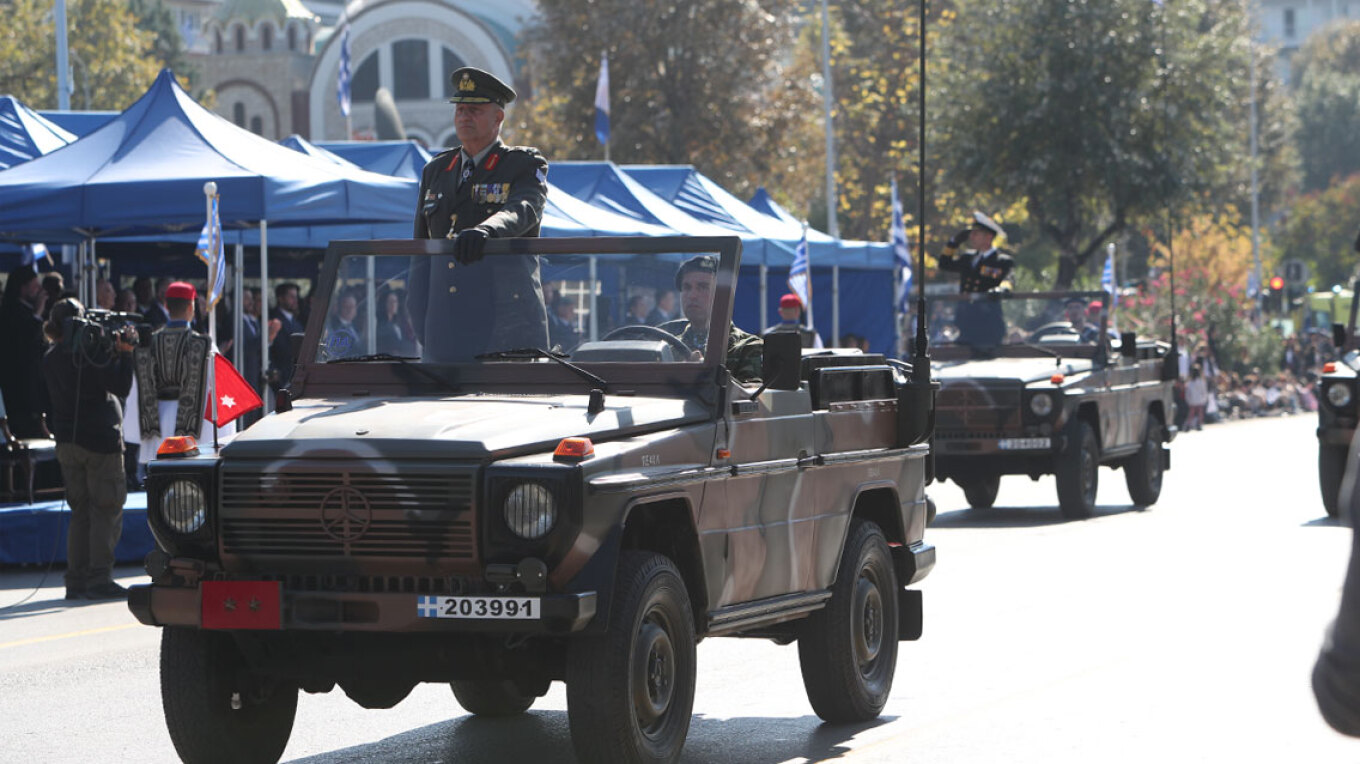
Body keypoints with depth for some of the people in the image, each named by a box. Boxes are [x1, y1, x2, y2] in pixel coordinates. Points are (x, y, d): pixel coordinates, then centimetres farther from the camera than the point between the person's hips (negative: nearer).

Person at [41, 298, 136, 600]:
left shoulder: (50, 359, 9)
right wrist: (124, 353, -10)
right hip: (100, 439, -7)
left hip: (68, 440, 7)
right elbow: (120, 386, -15)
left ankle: (76, 581, 10)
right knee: (106, 511, 0)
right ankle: (99, 578, -3)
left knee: (80, 512, 12)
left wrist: (116, 350, 7)